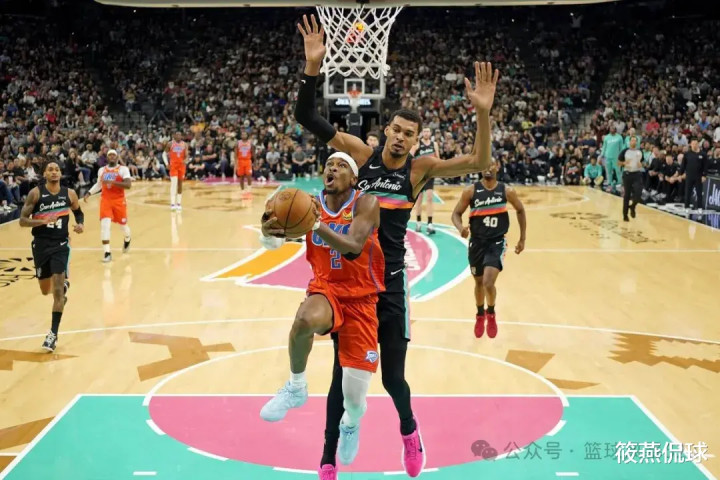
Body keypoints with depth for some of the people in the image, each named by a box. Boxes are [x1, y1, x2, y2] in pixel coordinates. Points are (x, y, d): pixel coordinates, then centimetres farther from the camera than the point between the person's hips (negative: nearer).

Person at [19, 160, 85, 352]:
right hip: (41, 244, 1)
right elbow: (22, 220, -11)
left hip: (61, 244, 0)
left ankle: (53, 334, -6)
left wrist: (81, 224, -5)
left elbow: (78, 212, 16)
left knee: (57, 290, -12)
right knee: (46, 290, 14)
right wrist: (43, 221, -27)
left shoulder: (69, 194, -2)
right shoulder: (35, 193, -9)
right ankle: (64, 284, 51)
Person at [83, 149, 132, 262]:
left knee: (123, 223, 12)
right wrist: (88, 193, 14)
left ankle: (127, 239, 49)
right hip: (105, 200, 2)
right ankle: (107, 252, -10)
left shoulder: (123, 169, -6)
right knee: (104, 224, -14)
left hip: (119, 200, -2)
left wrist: (112, 182, -28)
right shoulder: (101, 170, 8)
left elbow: (128, 185, -19)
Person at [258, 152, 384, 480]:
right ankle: (296, 388, -12)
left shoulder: (366, 204, -13)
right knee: (305, 319, -40)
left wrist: (316, 226, -44)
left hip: (361, 299, -1)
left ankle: (351, 425, 39)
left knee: (355, 398, -1)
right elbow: (273, 241, -13)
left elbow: (353, 247, -29)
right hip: (326, 290, 1)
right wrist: (268, 230, -38)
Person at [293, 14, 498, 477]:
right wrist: (313, 67, -23)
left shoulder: (420, 168, -3)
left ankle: (409, 430, 41)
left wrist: (483, 112, -26)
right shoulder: (361, 152, -4)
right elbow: (307, 119, -9)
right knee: (344, 377, 7)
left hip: (390, 282, 0)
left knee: (394, 378, 7)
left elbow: (480, 164, -12)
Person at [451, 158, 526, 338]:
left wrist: (522, 239, 12)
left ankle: (491, 314, 13)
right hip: (477, 242, 2)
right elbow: (456, 213, -2)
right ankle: (480, 316, 42)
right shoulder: (471, 191, -7)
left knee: (488, 282, -17)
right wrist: (460, 228, -25)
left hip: (497, 242, -2)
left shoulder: (507, 191, -6)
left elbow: (520, 211, 10)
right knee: (479, 282, 15)